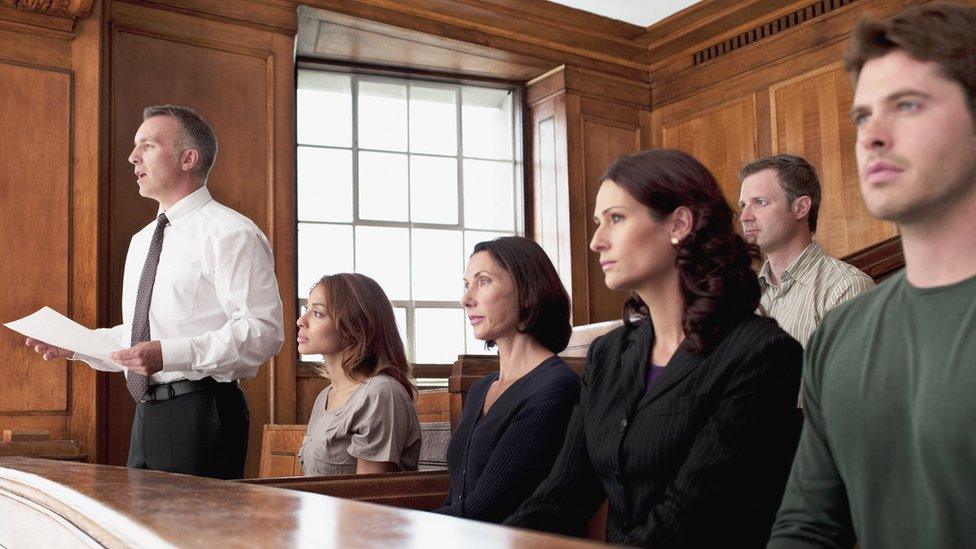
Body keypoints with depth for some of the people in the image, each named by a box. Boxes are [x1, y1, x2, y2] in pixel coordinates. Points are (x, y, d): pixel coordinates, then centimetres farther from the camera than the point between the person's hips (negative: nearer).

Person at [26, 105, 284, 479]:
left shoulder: (232, 235, -11)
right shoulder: (142, 241, 18)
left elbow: (262, 331, -20)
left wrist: (169, 354, -26)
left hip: (202, 416, -8)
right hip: (147, 415, 8)